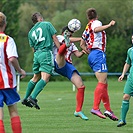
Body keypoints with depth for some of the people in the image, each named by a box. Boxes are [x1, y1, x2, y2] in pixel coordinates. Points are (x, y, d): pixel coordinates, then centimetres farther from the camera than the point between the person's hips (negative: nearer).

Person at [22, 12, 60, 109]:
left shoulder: (31, 32, 19)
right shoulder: (47, 24, 6)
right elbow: (55, 39, 2)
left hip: (37, 54, 6)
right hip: (46, 52, -6)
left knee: (36, 77, 21)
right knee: (45, 78, -14)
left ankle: (26, 98, 24)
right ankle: (33, 97, -29)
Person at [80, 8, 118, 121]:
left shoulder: (87, 28, 24)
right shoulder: (96, 22, 0)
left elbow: (82, 44, 28)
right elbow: (96, 29, -24)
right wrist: (109, 25, -27)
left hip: (92, 55, 9)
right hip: (98, 53, -9)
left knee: (104, 83, 9)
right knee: (102, 82, -16)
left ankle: (108, 110, 6)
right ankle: (95, 108, -26)